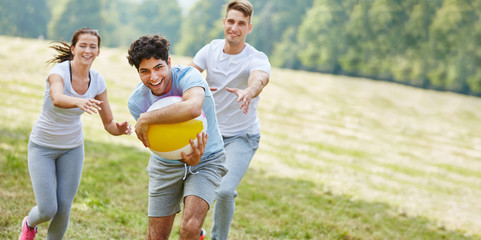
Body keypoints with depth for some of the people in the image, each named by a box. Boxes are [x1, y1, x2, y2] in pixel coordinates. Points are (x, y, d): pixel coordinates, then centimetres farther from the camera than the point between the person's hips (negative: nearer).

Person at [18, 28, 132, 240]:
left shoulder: (97, 81, -10)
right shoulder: (59, 71, -24)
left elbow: (108, 124, -6)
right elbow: (57, 98, -47)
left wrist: (120, 128, -29)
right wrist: (79, 102, -68)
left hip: (72, 148, 4)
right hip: (42, 147, -4)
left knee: (64, 208, 1)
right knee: (48, 210, -8)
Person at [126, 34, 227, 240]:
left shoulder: (188, 76, -26)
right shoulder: (136, 101, -13)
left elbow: (192, 108, -49)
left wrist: (146, 119, -40)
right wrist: (187, 158, -32)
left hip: (207, 161, -3)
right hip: (166, 164, 4)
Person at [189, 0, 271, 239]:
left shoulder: (257, 59, -18)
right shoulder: (210, 49, -5)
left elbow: (259, 79, -41)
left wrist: (248, 93, -65)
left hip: (241, 137, -4)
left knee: (225, 191, -20)